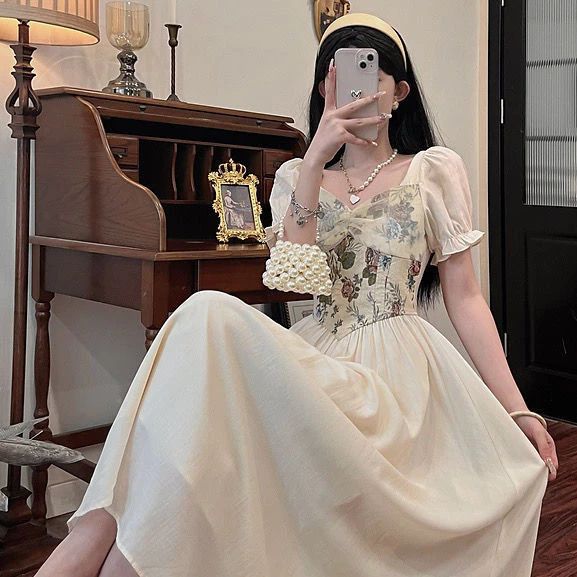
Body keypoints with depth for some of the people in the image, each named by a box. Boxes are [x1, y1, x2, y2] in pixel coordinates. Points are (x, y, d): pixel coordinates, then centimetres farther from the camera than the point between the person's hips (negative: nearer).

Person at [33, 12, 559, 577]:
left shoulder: (435, 169, 10)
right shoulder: (296, 177, 16)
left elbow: (464, 298, 6)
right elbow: (292, 282, -2)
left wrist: (517, 411, -1)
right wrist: (314, 162, -8)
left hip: (395, 371, -3)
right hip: (319, 359, 3)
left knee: (213, 320, -30)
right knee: (209, 313, -31)